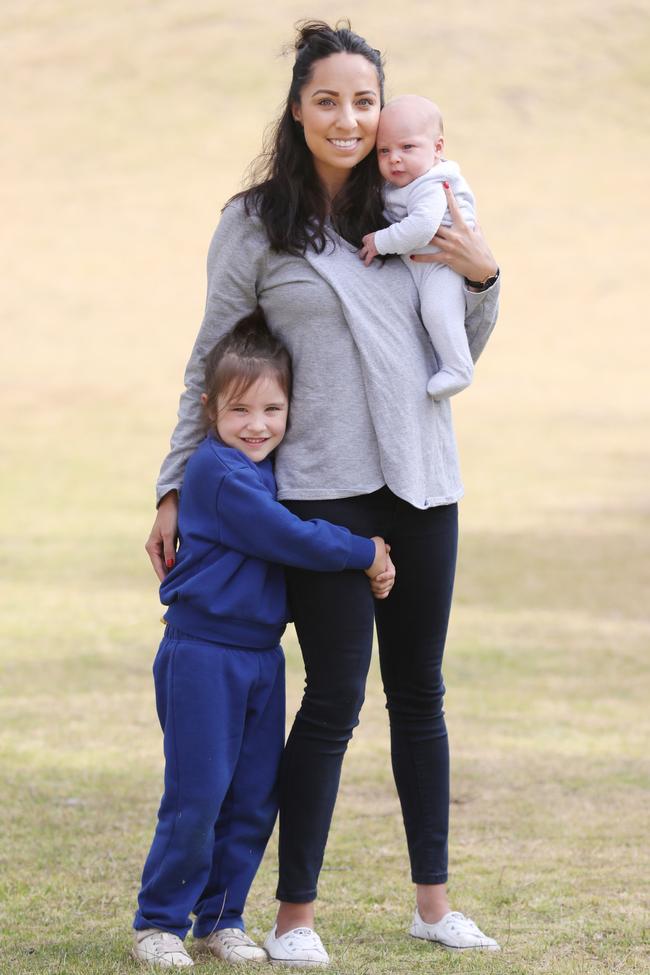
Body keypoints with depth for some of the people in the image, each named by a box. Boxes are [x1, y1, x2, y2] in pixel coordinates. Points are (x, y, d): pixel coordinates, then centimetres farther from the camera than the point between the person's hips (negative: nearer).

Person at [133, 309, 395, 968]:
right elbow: (291, 541, -19)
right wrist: (364, 553, -11)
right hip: (203, 655, -8)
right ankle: (159, 923, 4)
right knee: (197, 796, -6)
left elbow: (291, 542, 16)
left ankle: (220, 919, 18)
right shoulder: (218, 473, -15)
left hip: (261, 655, 8)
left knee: (255, 800, 9)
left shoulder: (273, 469, 11)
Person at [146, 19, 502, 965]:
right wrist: (176, 490, 5)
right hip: (322, 488, -4)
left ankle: (433, 901, 19)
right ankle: (295, 915, 2)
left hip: (421, 480, 4)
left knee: (419, 692, 10)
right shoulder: (256, 225, -2)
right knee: (335, 696, -6)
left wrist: (482, 279, -1)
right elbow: (212, 365, 5)